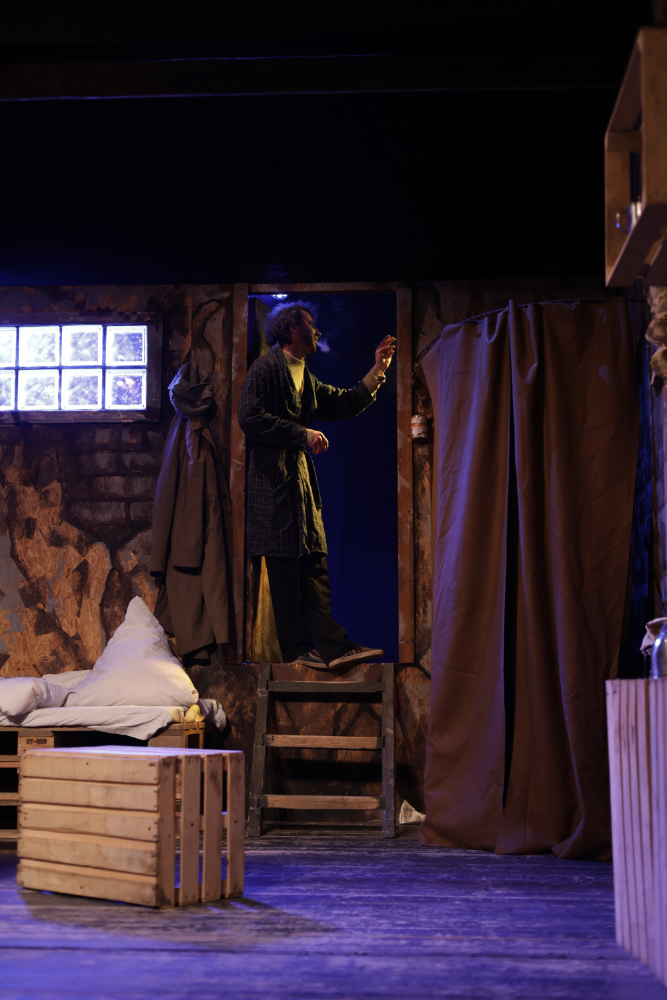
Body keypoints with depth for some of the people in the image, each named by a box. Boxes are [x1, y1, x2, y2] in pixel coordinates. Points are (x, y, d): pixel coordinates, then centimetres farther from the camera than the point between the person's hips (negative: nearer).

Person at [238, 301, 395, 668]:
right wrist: (302, 434, -15)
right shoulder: (265, 368, -6)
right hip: (273, 482, -9)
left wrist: (377, 370, 19)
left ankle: (331, 645, 2)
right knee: (285, 566, -5)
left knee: (313, 563, 3)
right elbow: (250, 418, -17)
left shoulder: (304, 378, 21)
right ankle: (298, 649, 0)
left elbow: (343, 405, 26)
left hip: (301, 478, 9)